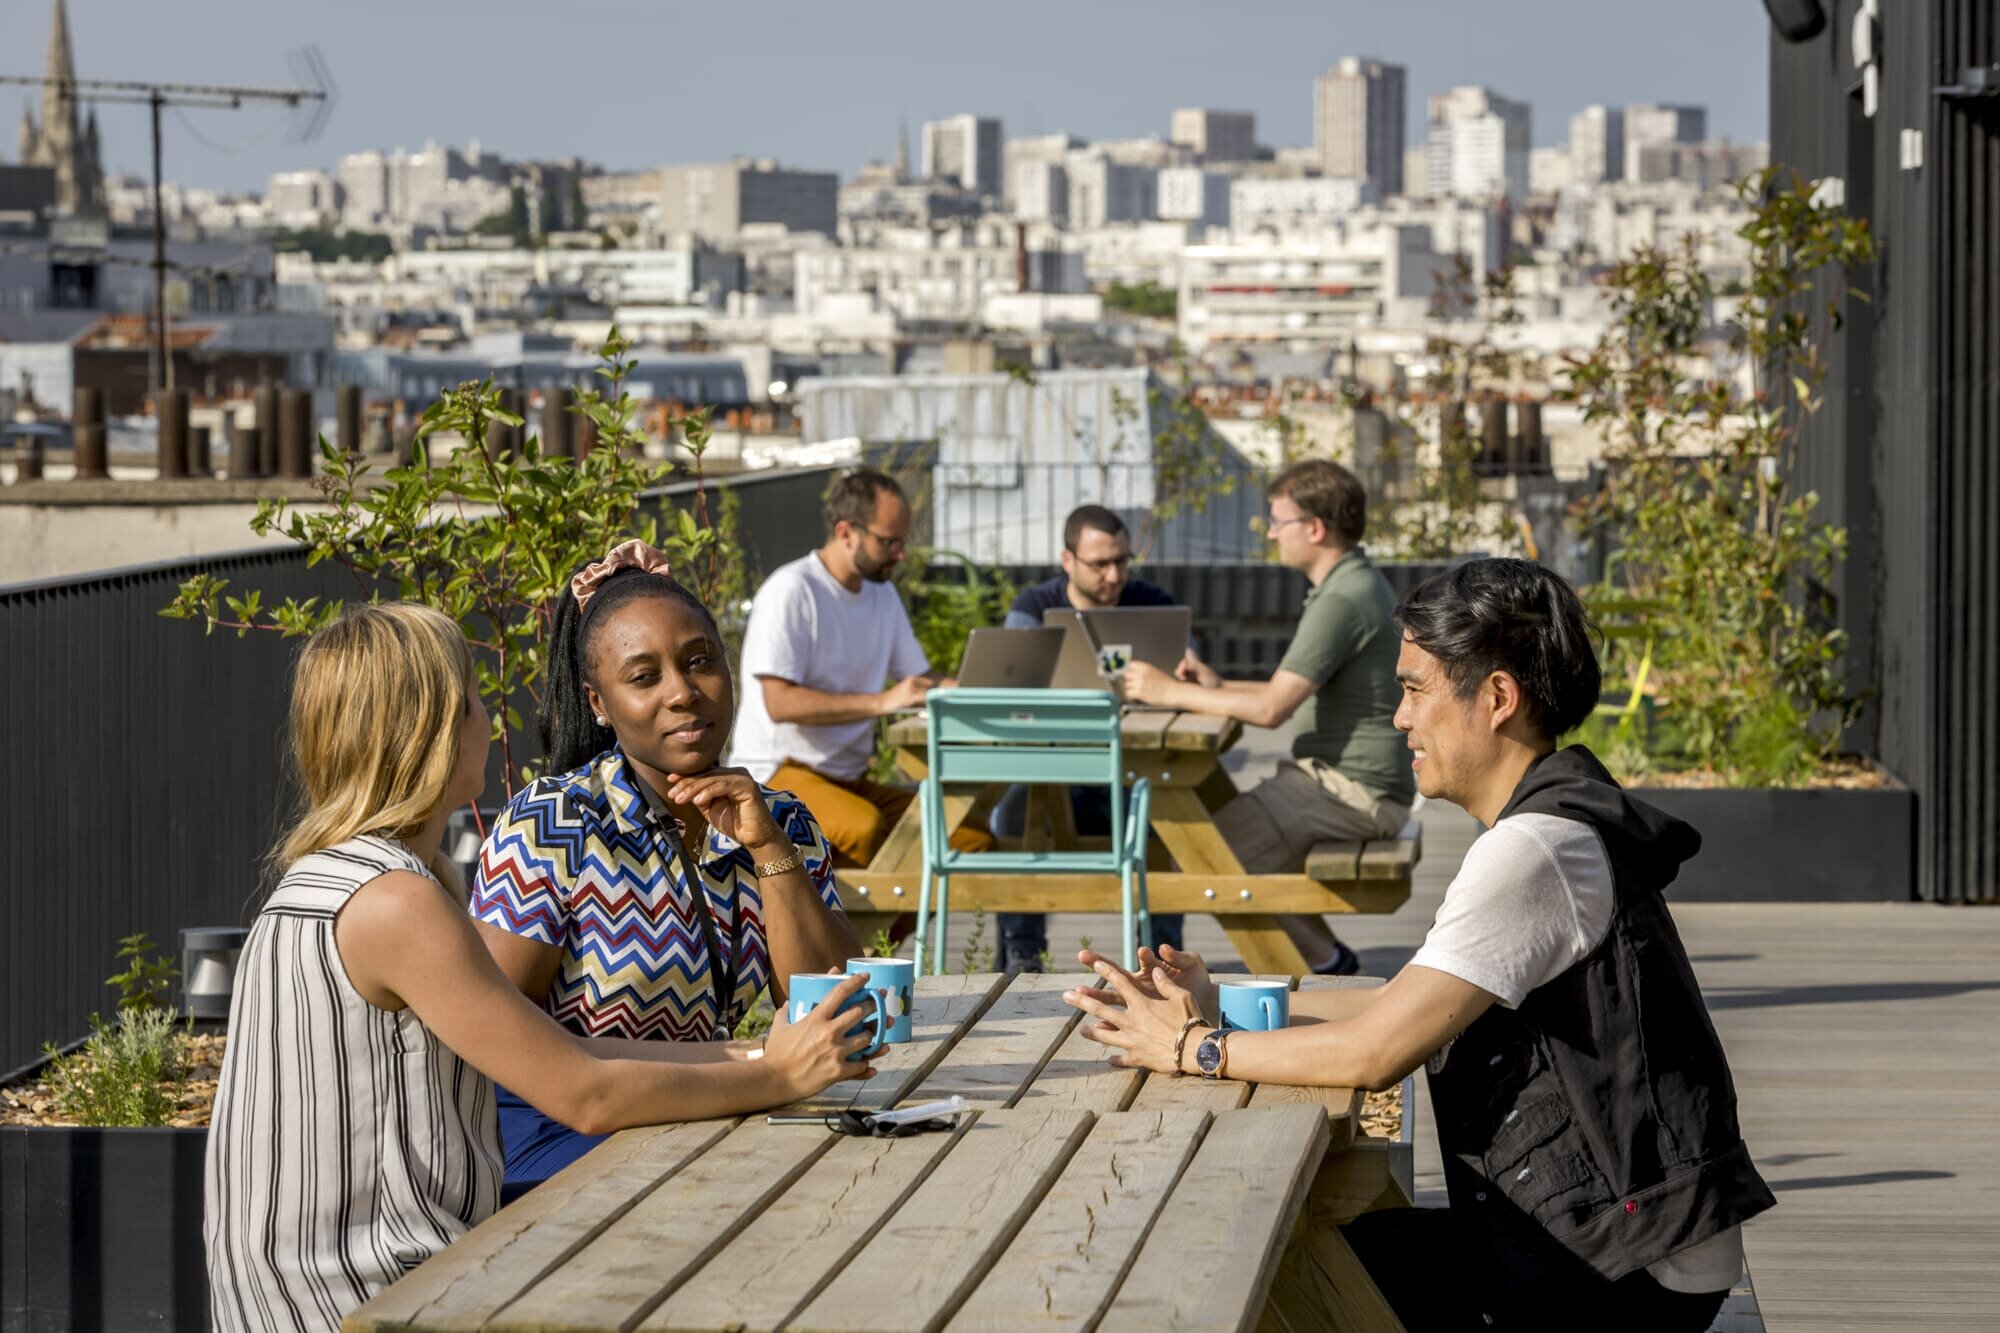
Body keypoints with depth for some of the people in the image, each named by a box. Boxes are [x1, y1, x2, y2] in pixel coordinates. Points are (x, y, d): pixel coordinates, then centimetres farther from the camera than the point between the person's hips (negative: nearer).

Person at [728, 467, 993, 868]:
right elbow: (780, 703, -21)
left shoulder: (881, 594, 15)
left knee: (976, 839, -13)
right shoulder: (791, 591, -11)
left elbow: (921, 680, 19)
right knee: (866, 828, -39)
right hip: (779, 774, -8)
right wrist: (882, 702, -28)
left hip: (851, 781, 8)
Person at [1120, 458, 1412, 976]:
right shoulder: (1355, 583, 14)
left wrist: (1171, 692, -16)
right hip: (1354, 782, 11)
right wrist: (1219, 686, 11)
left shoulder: (1342, 602, -21)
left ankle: (1326, 963, -2)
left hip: (1351, 791, -11)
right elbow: (1295, 691, 21)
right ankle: (1327, 960, 18)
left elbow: (1272, 708, -25)